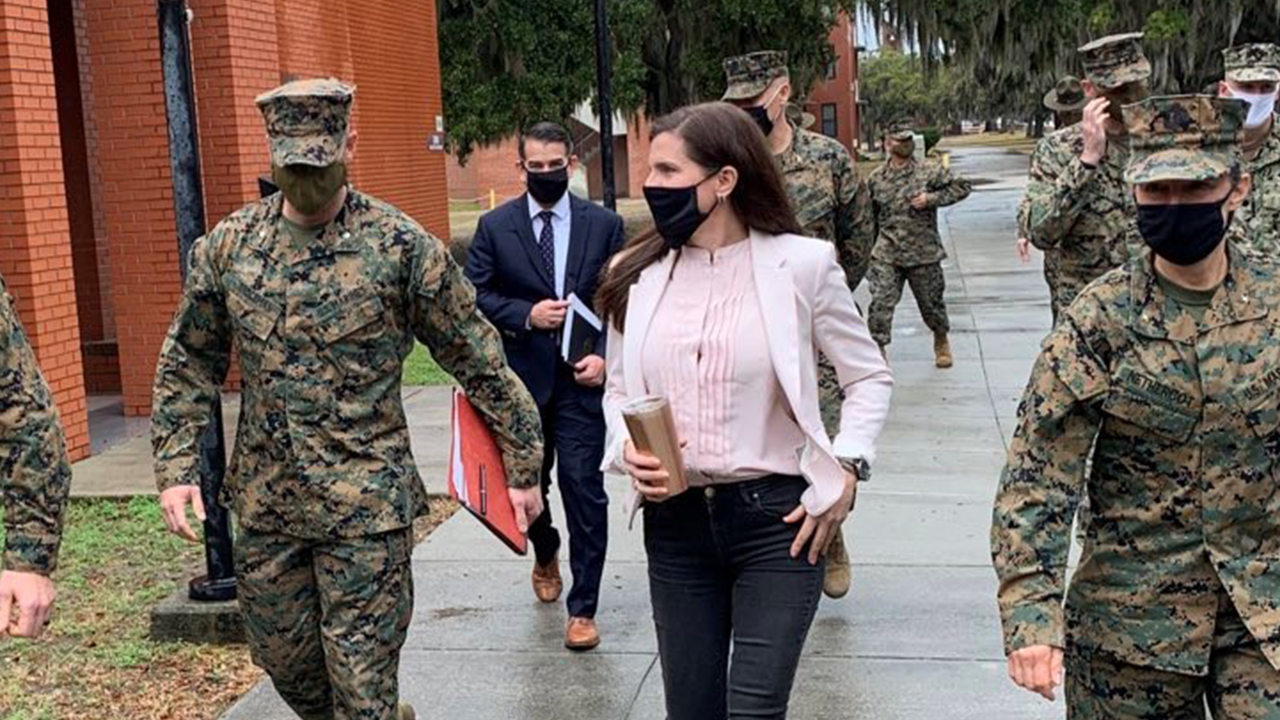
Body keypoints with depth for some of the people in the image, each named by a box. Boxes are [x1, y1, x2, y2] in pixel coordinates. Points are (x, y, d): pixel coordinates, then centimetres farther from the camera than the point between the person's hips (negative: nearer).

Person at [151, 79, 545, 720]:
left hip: (367, 505, -4)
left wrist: (523, 466, 0)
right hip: (265, 503, 5)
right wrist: (176, 467, 4)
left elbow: (481, 362, -3)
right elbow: (188, 364, 12)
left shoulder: (402, 246, -9)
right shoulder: (227, 246, 2)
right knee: (281, 658, 18)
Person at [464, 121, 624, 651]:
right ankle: (546, 556, 48)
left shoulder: (604, 225, 2)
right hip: (521, 378, 2)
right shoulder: (495, 227, 3)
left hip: (583, 376, -1)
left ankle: (583, 608, 5)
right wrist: (526, 315, -15)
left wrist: (606, 356, -11)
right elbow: (476, 295, 1)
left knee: (583, 487, -5)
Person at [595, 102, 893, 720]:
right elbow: (619, 390, 14)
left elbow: (869, 378, 3)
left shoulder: (800, 264, -7)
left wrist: (845, 471, -9)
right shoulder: (636, 274, 3)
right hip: (674, 521, 4)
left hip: (777, 516, -4)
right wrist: (627, 450, -6)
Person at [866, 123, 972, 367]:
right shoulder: (875, 179, 4)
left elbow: (963, 187, 0)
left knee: (931, 301, 13)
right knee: (880, 303, -11)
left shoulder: (930, 171, -3)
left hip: (923, 254, -1)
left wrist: (932, 198, -12)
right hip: (886, 255, 1)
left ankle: (941, 342, 38)